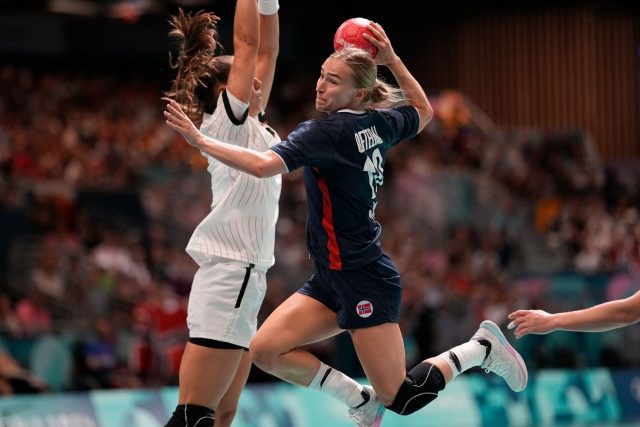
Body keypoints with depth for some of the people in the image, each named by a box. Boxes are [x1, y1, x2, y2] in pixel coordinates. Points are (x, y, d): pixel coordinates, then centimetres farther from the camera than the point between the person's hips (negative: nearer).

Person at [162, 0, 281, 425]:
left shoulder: (253, 125, 16)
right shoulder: (225, 122, -5)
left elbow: (267, 51, 17)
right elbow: (247, 43, -8)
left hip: (246, 280, 9)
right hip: (228, 277, -9)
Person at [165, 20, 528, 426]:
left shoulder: (326, 132, -19)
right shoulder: (379, 123, 5)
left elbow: (264, 165, -32)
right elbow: (424, 111, 26)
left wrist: (200, 140, -28)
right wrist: (392, 60, 19)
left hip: (364, 284, -9)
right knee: (266, 351, 0)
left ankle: (482, 347, 13)